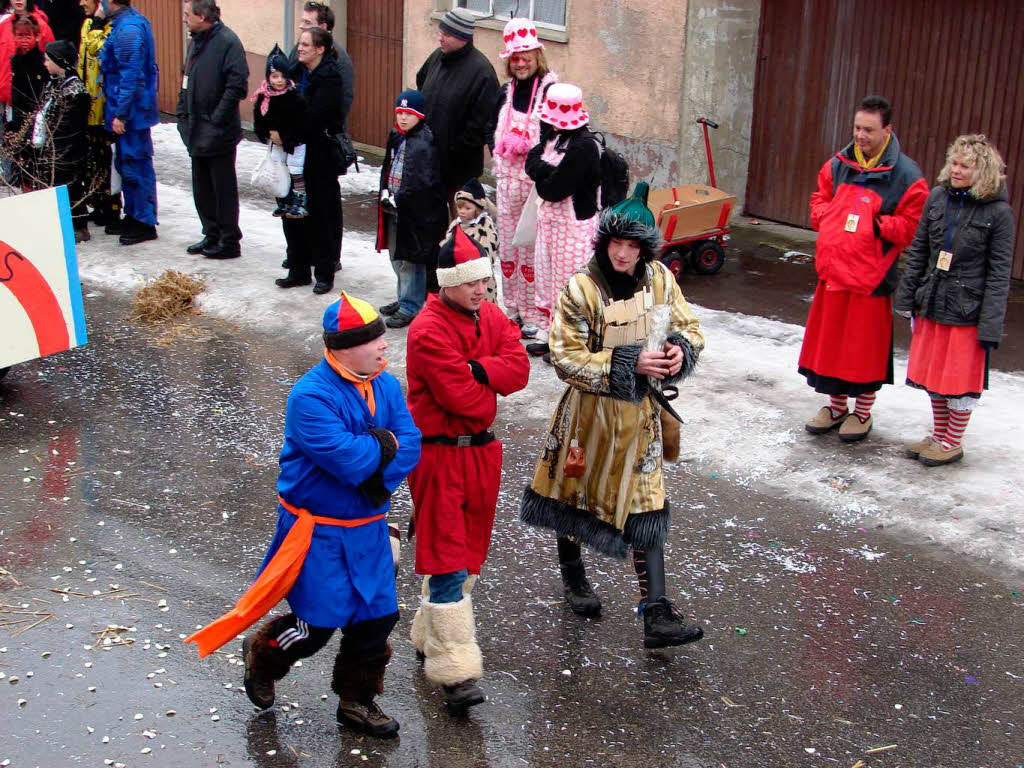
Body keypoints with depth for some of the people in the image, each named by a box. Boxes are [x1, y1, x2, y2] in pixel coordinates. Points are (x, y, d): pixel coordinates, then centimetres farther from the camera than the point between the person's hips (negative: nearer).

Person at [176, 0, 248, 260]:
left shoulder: (227, 42, -16)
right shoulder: (196, 42, 12)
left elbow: (237, 86, -21)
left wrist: (217, 119, -19)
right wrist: (183, 114, 13)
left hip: (218, 133, -9)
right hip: (197, 131, 9)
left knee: (224, 189, 1)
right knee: (202, 188, 15)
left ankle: (230, 242, 10)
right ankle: (212, 235, 27)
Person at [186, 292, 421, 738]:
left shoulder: (386, 386, 0)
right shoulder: (311, 397, -23)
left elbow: (410, 446, -6)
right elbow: (349, 460, -31)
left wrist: (376, 476, -21)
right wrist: (384, 442, -14)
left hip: (368, 526, 7)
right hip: (318, 530, -6)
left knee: (378, 616, 9)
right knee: (320, 622, 1)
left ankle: (356, 702, 30)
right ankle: (261, 656, 33)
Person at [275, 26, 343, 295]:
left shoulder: (329, 78, -13)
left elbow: (315, 118, -22)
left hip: (320, 155, -7)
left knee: (320, 216, 1)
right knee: (292, 213, 10)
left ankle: (324, 274, 11)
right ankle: (298, 270, 21)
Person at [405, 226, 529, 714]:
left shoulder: (491, 318, 7)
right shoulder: (428, 330, -17)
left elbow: (519, 368, -7)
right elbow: (462, 398, -23)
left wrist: (475, 371, -20)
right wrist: (491, 387, -4)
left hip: (482, 450, 8)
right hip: (439, 453, -8)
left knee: (468, 555, 16)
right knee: (446, 562, -8)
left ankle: (431, 640, 32)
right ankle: (455, 673, -8)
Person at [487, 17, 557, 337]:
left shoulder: (550, 90, -9)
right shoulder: (505, 93, 12)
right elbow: (492, 130, 24)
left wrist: (529, 147, -20)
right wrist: (500, 151, 6)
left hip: (537, 182, -7)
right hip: (508, 179, 7)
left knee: (534, 249, -4)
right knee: (507, 245, 12)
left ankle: (534, 315, 4)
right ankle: (512, 308, 24)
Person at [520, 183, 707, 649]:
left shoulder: (659, 279, -3)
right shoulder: (581, 288, -17)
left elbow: (689, 327, 9)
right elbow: (566, 357, -19)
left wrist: (680, 349, -15)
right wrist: (628, 362, -26)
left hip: (641, 415, 3)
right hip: (590, 413, -3)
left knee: (646, 508, 2)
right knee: (576, 491, 16)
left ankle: (656, 614, 3)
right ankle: (571, 570, 45)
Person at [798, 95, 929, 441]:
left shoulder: (905, 175, -9)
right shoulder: (838, 164, 8)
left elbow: (912, 227, -9)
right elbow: (820, 198, 21)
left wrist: (875, 224, -16)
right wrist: (827, 217, 2)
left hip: (871, 274, -5)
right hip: (833, 269, 5)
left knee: (865, 345, 4)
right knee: (829, 339, 13)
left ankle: (862, 412, 21)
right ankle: (836, 406, 30)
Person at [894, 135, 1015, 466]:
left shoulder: (998, 212, -11)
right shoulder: (938, 197, 2)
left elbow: (998, 274, -10)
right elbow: (918, 251, 8)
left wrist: (990, 325, -14)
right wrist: (907, 296, 7)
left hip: (967, 311, -5)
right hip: (932, 305, 5)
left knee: (961, 380, 7)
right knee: (932, 375, 16)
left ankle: (953, 443, 23)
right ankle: (939, 435, 34)